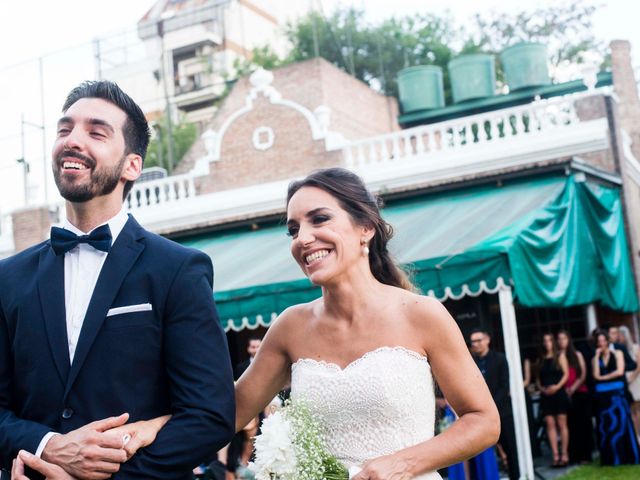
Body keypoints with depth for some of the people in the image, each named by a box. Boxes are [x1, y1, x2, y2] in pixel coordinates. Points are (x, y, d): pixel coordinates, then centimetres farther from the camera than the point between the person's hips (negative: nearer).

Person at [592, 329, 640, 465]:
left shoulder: (617, 353, 6)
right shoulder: (595, 358, 12)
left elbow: (620, 371, -7)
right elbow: (596, 375, -5)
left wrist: (603, 377, -3)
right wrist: (597, 356, -2)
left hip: (617, 393, -2)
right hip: (602, 396, 2)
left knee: (621, 423, -5)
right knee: (605, 427, 0)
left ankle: (627, 456, 2)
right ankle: (611, 459, 4)